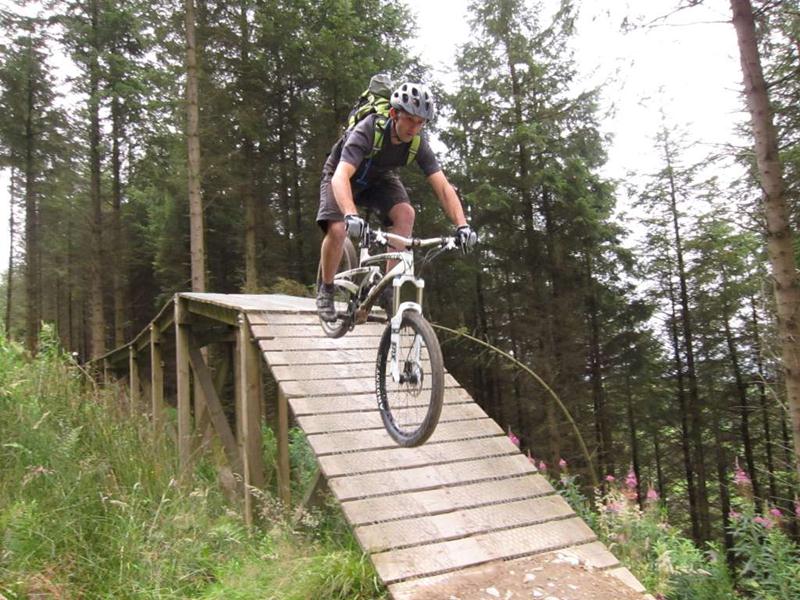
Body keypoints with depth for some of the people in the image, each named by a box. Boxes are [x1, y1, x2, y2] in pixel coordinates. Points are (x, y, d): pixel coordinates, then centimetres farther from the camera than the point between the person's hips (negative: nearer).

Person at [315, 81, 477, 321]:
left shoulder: (418, 143, -24)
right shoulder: (368, 131, -37)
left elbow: (443, 187, -27)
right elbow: (341, 177, -50)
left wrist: (462, 225, -42)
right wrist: (351, 216, -68)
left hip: (379, 177, 4)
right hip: (344, 176, -3)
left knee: (405, 213, -25)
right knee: (337, 229, -27)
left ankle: (389, 287, -15)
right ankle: (326, 290, -1)